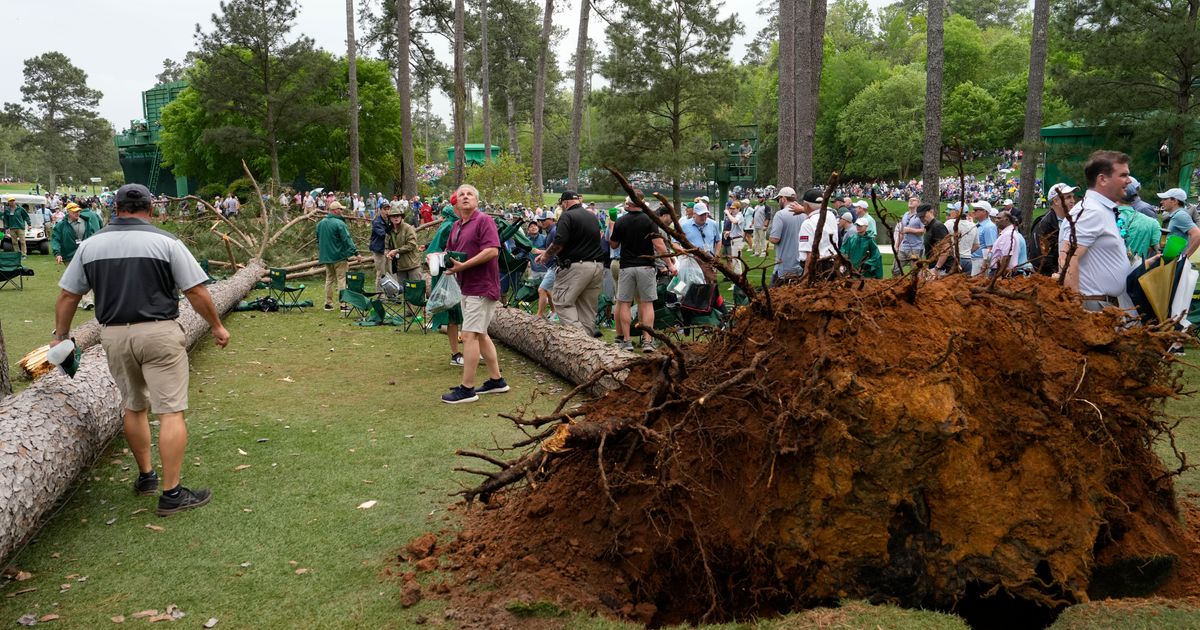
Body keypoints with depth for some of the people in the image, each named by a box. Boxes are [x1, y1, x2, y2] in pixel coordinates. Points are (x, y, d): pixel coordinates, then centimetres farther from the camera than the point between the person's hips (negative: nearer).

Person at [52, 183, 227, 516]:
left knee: (134, 407, 21)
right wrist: (217, 326, 5)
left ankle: (145, 476, 33)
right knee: (171, 412, -2)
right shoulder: (165, 241, -6)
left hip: (114, 335, 5)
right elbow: (196, 292, -7)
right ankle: (171, 493, -2)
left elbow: (68, 296, 11)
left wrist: (60, 336, 23)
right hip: (159, 333, -5)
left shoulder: (90, 245, 6)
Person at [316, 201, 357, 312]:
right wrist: (355, 252, -19)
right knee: (341, 279, -3)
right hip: (339, 256, -7)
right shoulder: (339, 223, -15)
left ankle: (328, 303, 15)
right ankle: (343, 304, -5)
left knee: (329, 279, 15)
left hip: (326, 256, 7)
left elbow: (318, 240, 20)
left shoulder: (320, 223, 10)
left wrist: (320, 254, 30)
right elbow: (347, 239, -20)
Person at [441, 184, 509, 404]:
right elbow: (450, 252, 23)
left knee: (469, 335, -10)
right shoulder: (456, 225, 14)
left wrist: (464, 265, -24)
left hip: (482, 288, -10)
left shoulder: (484, 221, -11)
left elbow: (492, 250, -23)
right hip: (467, 287, 10)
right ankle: (496, 380, 25)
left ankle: (467, 389, -5)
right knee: (480, 335, 15)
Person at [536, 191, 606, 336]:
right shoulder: (592, 216, 19)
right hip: (597, 265, 8)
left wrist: (547, 255, 2)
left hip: (576, 266, -8)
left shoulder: (567, 216, -7)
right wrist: (549, 252, 27)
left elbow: (559, 243, -18)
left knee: (562, 302, -3)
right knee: (588, 306, 12)